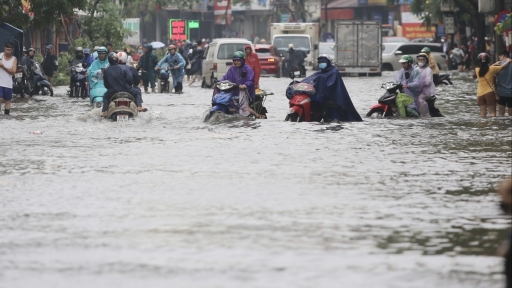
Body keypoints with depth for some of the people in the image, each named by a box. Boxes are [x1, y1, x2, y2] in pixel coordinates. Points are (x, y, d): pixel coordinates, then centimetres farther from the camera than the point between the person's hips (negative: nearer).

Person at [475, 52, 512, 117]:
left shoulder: (477, 70, 0)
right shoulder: (491, 69, -9)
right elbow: (502, 67, -1)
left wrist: (494, 64, 23)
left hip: (480, 94, 3)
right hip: (489, 92, -3)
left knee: (483, 113, 6)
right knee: (492, 113, -1)